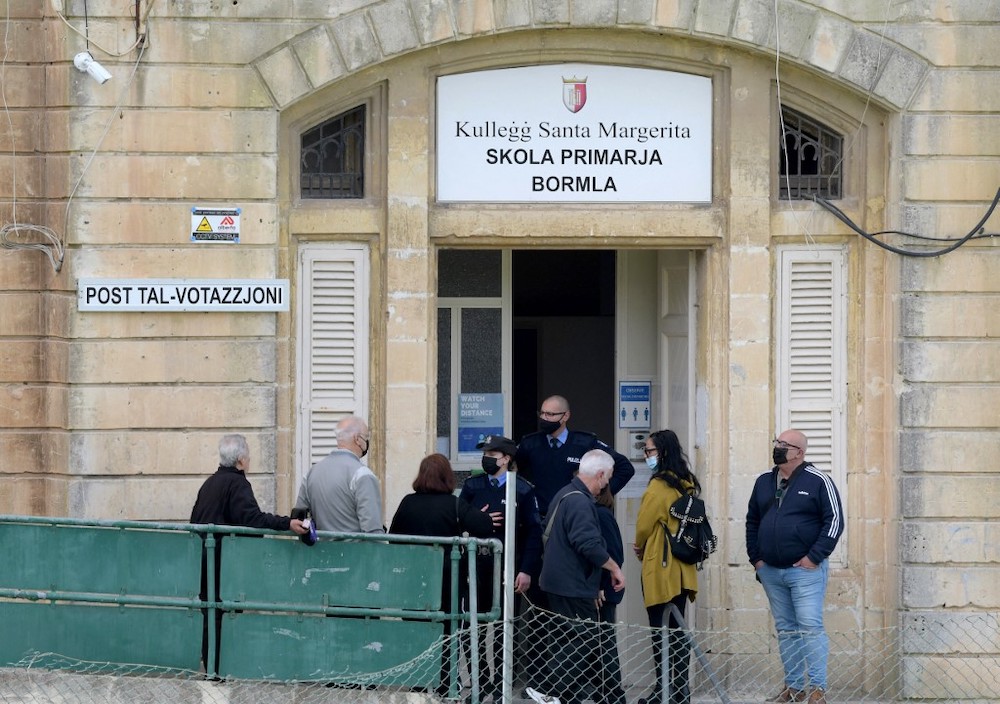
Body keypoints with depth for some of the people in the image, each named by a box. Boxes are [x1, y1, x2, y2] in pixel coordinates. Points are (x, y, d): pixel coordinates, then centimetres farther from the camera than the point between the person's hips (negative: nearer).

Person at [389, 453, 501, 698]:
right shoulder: (454, 505, -11)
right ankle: (442, 691, 6)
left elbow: (393, 535, 7)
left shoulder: (408, 503, -1)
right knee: (444, 636, 5)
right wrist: (482, 517, 3)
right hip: (446, 581, -3)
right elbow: (482, 528, -18)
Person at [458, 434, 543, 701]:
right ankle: (480, 684, 17)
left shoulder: (522, 490, -3)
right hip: (476, 568, 3)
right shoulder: (472, 486, 7)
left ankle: (500, 687, 15)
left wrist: (526, 571, -12)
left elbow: (533, 533, -6)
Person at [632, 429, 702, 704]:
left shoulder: (659, 486, -16)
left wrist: (640, 548, 11)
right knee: (678, 629, 11)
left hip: (660, 568, -8)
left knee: (660, 631, -2)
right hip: (683, 568, 8)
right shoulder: (687, 484, 8)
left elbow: (643, 527, -10)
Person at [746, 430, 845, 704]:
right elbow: (752, 522, 20)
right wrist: (755, 558, 10)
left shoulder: (817, 482, -6)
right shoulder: (764, 482, 12)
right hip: (770, 571, 6)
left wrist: (814, 557, -13)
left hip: (805, 569, -6)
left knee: (810, 627, -9)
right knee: (785, 629, 10)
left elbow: (834, 520, -9)